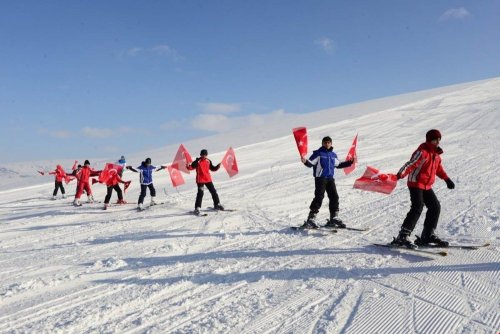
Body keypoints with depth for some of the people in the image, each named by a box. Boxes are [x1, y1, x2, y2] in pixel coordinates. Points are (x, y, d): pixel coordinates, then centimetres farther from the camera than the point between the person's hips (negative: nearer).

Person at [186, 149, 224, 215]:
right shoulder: (197, 161, -8)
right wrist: (188, 166, -32)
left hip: (208, 179, 5)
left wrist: (218, 166, 1)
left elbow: (213, 168, 15)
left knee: (213, 192, 12)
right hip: (200, 180, -5)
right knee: (200, 193, -12)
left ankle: (217, 204, 29)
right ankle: (197, 208, -6)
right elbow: (191, 167, -12)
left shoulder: (208, 161, 7)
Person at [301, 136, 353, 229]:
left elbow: (338, 164, 31)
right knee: (319, 197, -13)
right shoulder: (318, 153, -1)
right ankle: (311, 219, -11)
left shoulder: (333, 155, 17)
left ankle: (334, 218, 17)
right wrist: (305, 161, -30)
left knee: (334, 197, 5)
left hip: (330, 178, 6)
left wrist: (350, 162, 30)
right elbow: (311, 163, -8)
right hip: (320, 178, -6)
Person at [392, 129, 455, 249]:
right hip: (416, 183, -9)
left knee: (435, 207, 9)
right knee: (417, 208, -19)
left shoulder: (436, 153, 12)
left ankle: (428, 235, 22)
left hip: (427, 186, 9)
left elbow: (438, 167, 28)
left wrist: (447, 179, 33)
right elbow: (411, 164, -28)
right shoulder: (422, 152, -16)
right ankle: (402, 237, -19)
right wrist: (400, 175, -41)